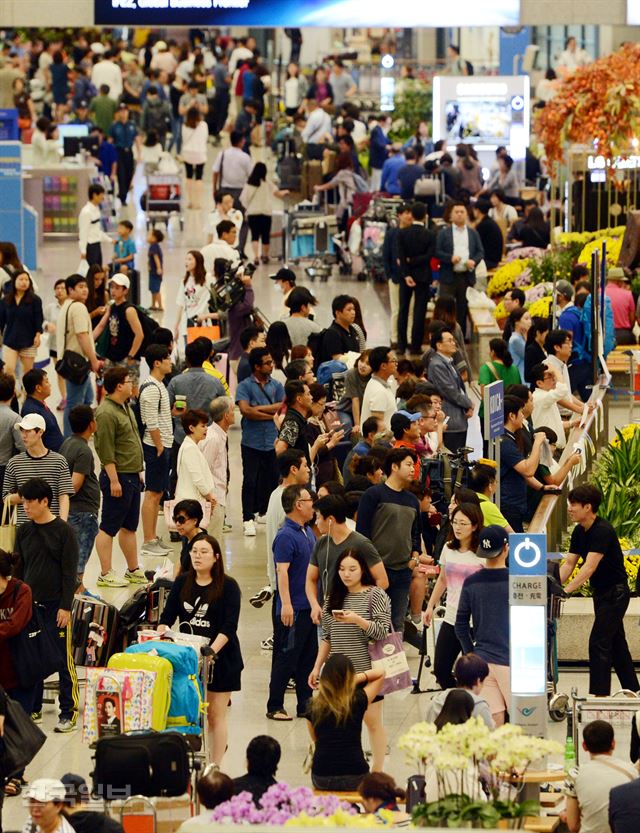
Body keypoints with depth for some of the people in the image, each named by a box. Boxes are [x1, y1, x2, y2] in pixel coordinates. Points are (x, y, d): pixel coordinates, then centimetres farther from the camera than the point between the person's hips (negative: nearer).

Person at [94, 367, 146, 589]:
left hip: (132, 476, 10)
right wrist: (114, 480, -23)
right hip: (118, 476, -10)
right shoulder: (106, 413, -19)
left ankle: (133, 571, 24)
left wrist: (138, 471, 22)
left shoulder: (125, 407, 13)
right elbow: (106, 451, -22)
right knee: (109, 528, -3)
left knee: (129, 527, 16)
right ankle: (105, 574, 0)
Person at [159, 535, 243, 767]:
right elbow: (167, 616, 4)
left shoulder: (228, 586, -6)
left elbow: (229, 626, -14)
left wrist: (212, 651, -26)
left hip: (220, 658, -3)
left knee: (215, 715, 4)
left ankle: (215, 767, 9)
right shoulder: (182, 582, 6)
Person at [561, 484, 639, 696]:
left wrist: (566, 590, -36)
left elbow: (590, 567, -30)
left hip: (615, 593, -9)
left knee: (599, 643, -13)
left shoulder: (603, 531, -23)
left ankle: (599, 694, -12)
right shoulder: (579, 532, 4)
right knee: (616, 643, 15)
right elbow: (569, 564, 5)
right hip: (601, 592, 9)